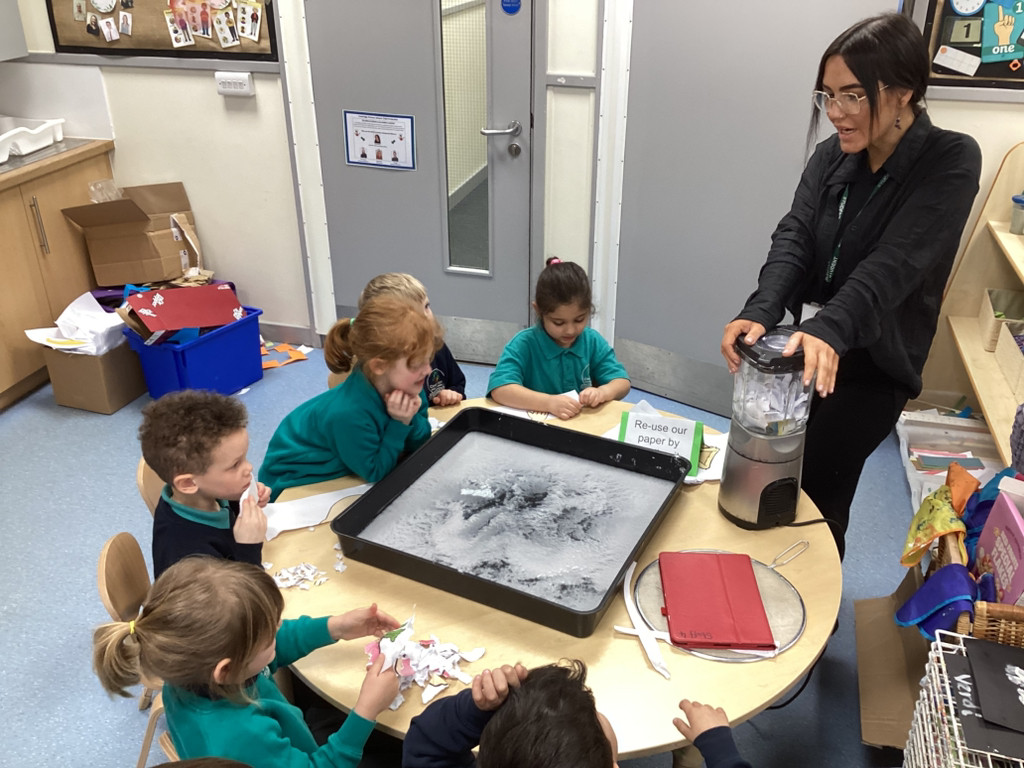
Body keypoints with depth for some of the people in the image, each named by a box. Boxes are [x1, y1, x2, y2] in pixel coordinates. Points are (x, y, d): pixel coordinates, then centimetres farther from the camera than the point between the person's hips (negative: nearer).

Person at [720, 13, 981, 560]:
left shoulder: (950, 162, -13)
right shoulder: (831, 157, 1)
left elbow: (894, 263, -27)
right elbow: (792, 239, -12)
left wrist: (831, 328, -44)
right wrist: (759, 311, -31)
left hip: (873, 365, -5)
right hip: (806, 346, 5)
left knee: (812, 493, -1)